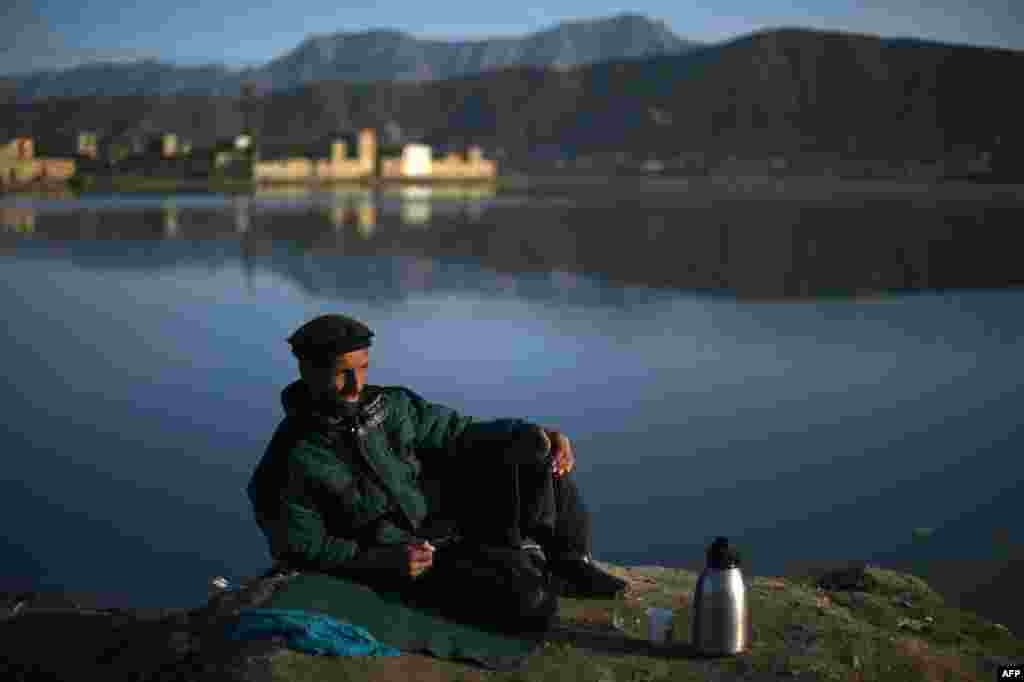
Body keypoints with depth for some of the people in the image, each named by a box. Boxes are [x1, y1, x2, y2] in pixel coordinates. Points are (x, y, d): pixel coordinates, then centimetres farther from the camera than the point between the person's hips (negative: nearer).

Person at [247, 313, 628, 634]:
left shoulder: (389, 405, 4)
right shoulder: (290, 464, -12)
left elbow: (457, 432, 9)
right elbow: (299, 548, -9)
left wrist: (539, 433, -7)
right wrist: (386, 561, -19)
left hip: (452, 520, 7)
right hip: (415, 567, -6)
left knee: (531, 447, -9)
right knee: (526, 598, -30)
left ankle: (569, 561, 2)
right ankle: (553, 580, 6)